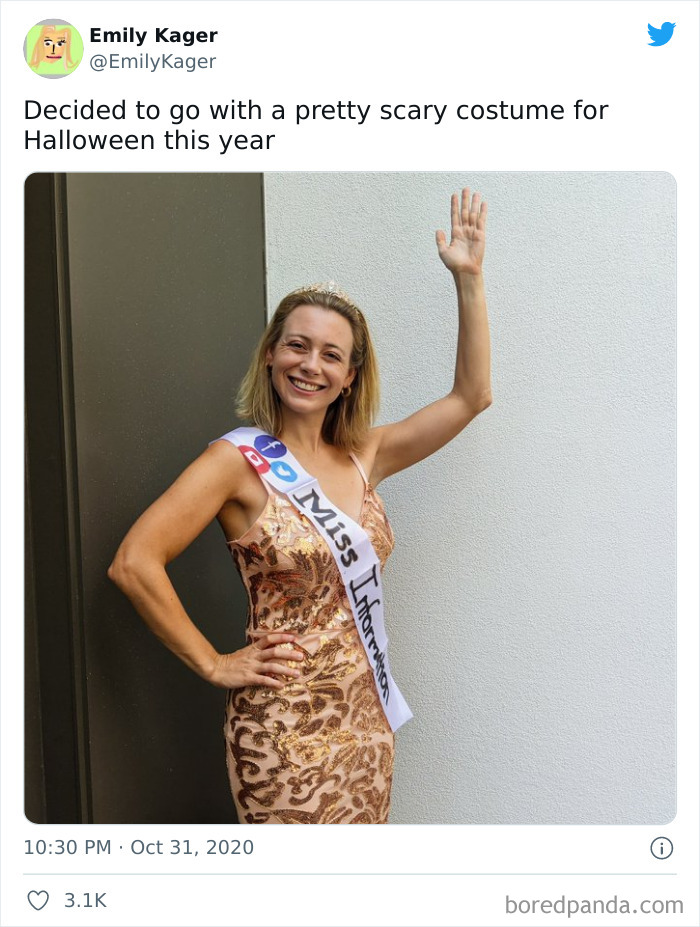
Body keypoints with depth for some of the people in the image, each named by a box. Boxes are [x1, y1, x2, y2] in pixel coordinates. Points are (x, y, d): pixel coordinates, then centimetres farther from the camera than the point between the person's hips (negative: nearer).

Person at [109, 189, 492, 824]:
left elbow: (471, 395, 6)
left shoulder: (363, 456, 5)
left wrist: (468, 279, 3)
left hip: (366, 717, 6)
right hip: (287, 727, -5)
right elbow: (134, 563, -18)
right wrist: (214, 665, -13)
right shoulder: (239, 460, -11)